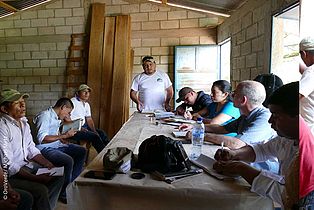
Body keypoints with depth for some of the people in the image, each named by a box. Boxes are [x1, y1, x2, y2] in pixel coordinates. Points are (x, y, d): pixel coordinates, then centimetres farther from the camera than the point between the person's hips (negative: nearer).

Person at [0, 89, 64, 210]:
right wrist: (36, 178, -26)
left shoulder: (23, 122, 4)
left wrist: (48, 165, -4)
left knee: (58, 175, 2)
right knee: (41, 190, -25)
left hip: (26, 165, 9)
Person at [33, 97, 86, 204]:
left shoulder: (57, 116, 10)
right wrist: (64, 135, -25)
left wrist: (63, 139, 7)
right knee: (69, 161, -30)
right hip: (45, 148, -10)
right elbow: (41, 138, -27)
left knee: (82, 151, 3)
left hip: (57, 145, 10)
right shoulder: (45, 116, -18)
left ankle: (72, 182, 10)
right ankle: (64, 193, -8)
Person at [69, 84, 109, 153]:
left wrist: (94, 131, -1)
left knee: (101, 133, -1)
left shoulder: (87, 105, 14)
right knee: (94, 136, -22)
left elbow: (89, 119, 14)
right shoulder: (73, 102, -12)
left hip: (84, 126, 9)